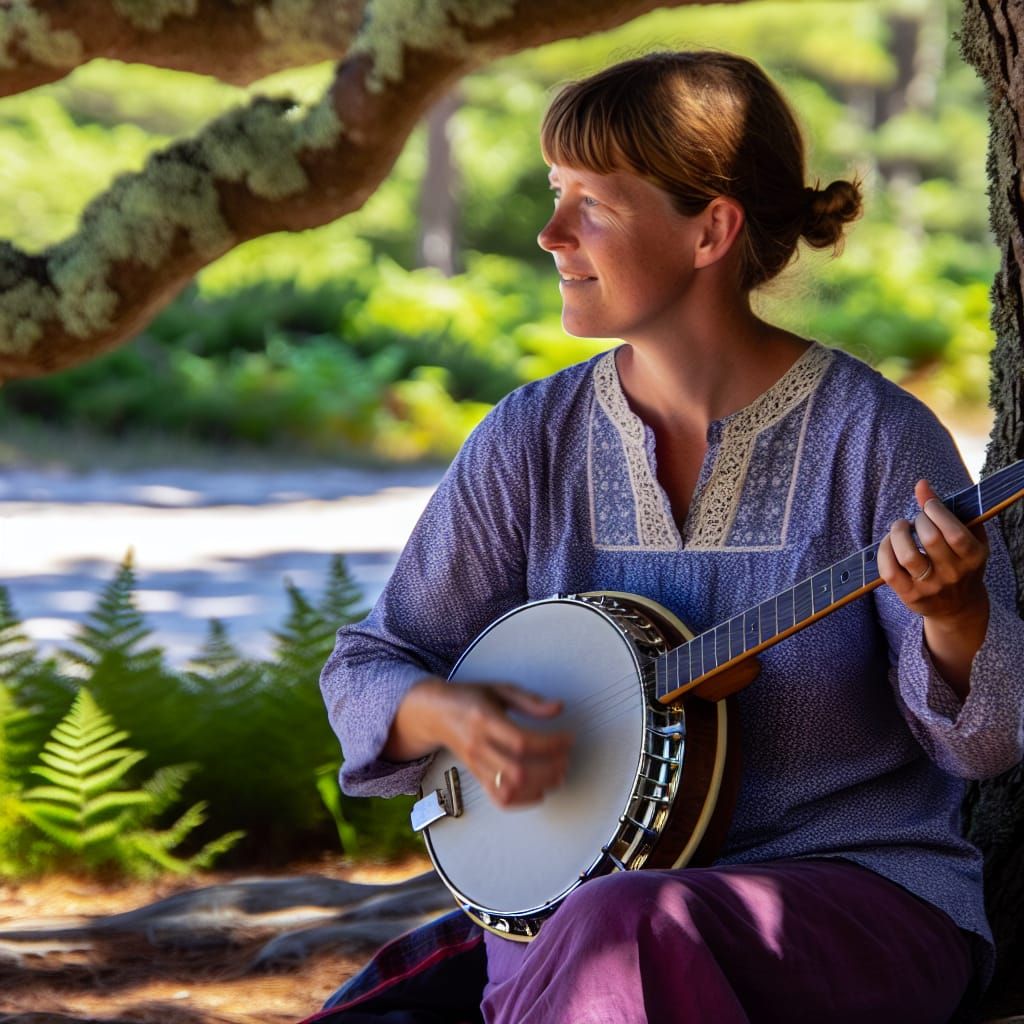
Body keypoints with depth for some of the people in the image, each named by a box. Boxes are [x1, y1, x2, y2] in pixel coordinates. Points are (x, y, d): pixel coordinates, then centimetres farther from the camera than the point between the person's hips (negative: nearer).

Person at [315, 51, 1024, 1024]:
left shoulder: (873, 434, -7)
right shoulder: (532, 441, 4)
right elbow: (366, 670, 10)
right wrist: (448, 714, -12)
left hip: (858, 897, -4)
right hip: (589, 888, 4)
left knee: (621, 925, -35)